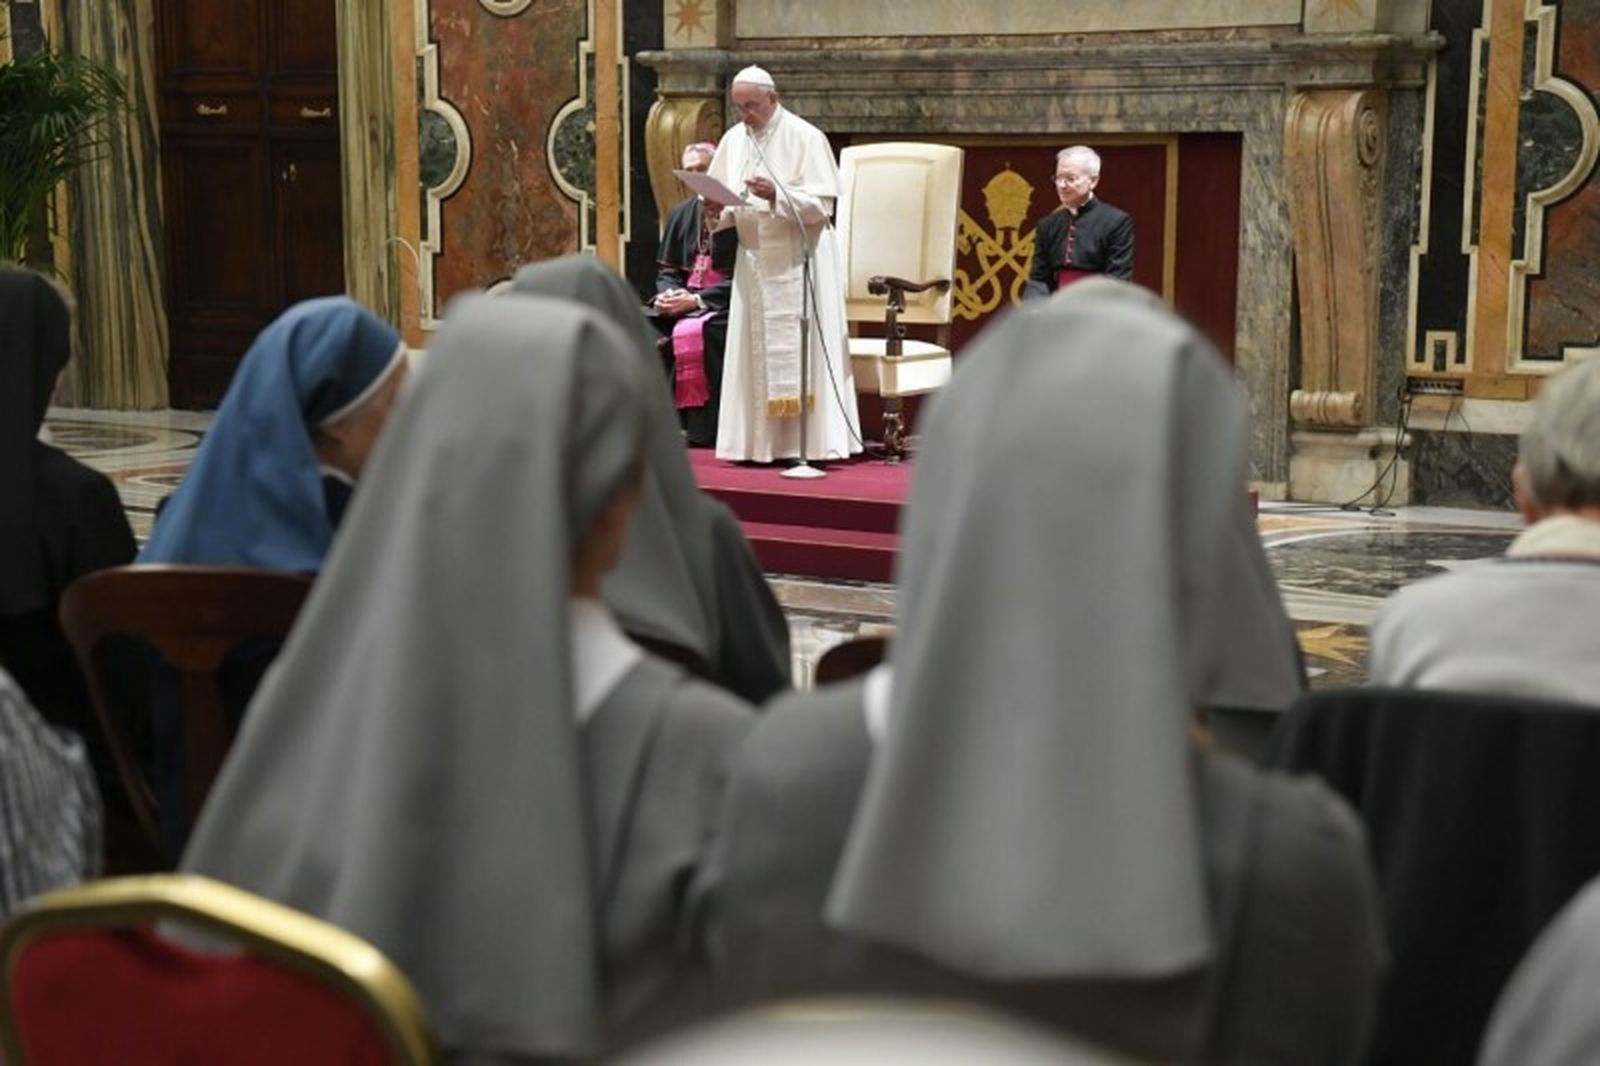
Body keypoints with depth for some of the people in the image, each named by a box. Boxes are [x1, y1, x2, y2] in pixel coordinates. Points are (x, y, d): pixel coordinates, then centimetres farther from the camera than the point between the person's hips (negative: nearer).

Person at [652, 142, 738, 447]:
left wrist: (695, 300, -20)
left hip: (724, 305, -6)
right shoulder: (680, 214, 14)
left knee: (692, 332, -35)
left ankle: (701, 428, -27)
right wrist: (669, 294, -11)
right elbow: (667, 271, 13)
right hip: (683, 299, 6)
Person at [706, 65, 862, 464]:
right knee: (755, 351, 4)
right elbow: (722, 203, 13)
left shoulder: (805, 138, -7)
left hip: (798, 262, -5)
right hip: (753, 260, 6)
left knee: (799, 351, -5)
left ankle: (806, 441, -2)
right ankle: (760, 441, 8)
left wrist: (777, 195, -25)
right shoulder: (733, 140, 10)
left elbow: (821, 206, -11)